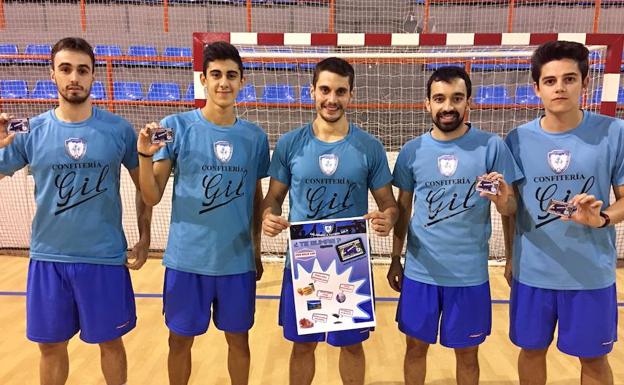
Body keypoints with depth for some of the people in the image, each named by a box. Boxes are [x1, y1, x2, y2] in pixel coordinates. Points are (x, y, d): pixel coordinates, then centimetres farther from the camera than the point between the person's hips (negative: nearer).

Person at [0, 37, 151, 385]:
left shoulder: (119, 129, -6)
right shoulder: (32, 131, -2)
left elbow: (145, 185, 3)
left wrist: (145, 238, -1)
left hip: (105, 257, -1)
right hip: (48, 258, 2)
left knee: (110, 342, 13)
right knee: (51, 345, 16)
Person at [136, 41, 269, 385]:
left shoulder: (255, 136, 0)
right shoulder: (176, 126, -7)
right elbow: (152, 197, -8)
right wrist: (145, 154, -24)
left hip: (238, 261, 2)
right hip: (186, 259, -1)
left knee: (238, 339, 16)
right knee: (180, 339, 15)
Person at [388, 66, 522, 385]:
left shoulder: (492, 146, -6)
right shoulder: (412, 151, -1)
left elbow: (511, 209, -4)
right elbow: (402, 208, 6)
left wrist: (502, 200, -27)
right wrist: (396, 259, 7)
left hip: (470, 273, -1)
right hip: (420, 272, 2)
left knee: (467, 352, 15)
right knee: (416, 346, 16)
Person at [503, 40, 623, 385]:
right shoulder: (518, 139, -5)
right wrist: (510, 257, 8)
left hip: (591, 273, -1)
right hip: (532, 271, 1)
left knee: (593, 357, 17)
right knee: (532, 350, 17)